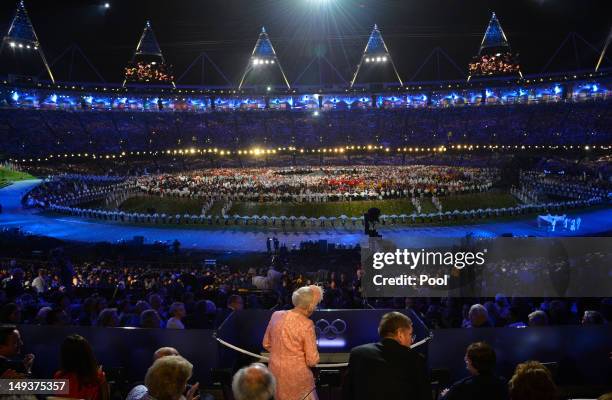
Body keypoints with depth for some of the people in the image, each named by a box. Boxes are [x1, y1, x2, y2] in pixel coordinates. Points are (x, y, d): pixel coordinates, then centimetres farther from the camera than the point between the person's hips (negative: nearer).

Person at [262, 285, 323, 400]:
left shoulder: (276, 315, -3)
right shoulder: (306, 324, -19)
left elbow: (266, 345, 10)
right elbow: (312, 361, -14)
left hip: (275, 373, 5)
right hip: (297, 376, -5)